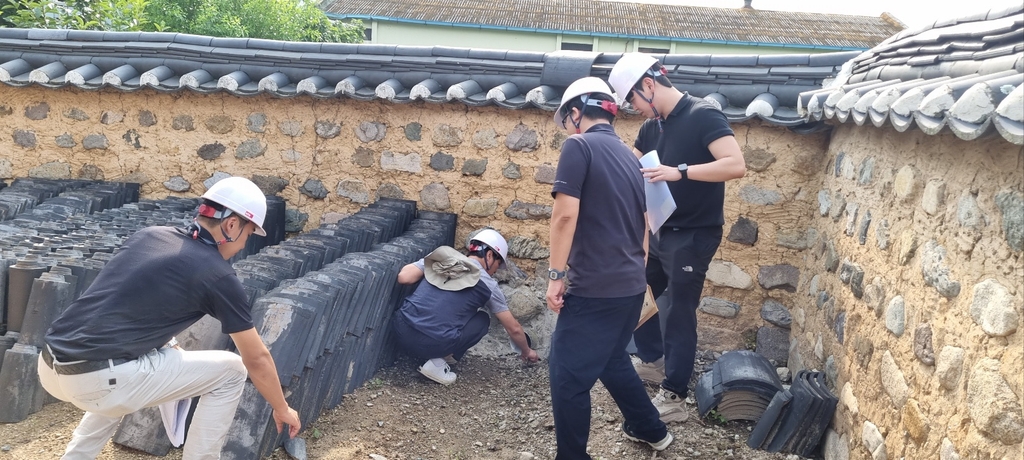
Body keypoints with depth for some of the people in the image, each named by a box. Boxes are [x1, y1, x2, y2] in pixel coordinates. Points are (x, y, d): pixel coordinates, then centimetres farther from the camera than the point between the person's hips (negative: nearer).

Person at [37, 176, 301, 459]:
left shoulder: (148, 235, 16)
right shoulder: (218, 275, -2)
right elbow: (256, 359, 6)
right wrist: (282, 410, 21)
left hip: (51, 368, 8)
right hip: (97, 379, -7)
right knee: (230, 371, 6)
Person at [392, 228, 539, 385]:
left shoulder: (440, 257, 14)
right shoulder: (488, 285, 7)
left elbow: (403, 277, 3)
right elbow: (513, 329, 15)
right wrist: (526, 352, 34)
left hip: (401, 332, 5)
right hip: (433, 344, -5)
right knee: (482, 320, 21)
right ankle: (438, 363, 5)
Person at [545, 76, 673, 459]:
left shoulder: (579, 146, -9)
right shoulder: (628, 155, 15)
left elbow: (565, 215, -18)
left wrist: (556, 275, -12)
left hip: (595, 287, -9)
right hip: (631, 285, 9)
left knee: (568, 375, 4)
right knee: (611, 359, 28)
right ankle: (650, 429, 43)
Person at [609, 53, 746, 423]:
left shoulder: (703, 116, -17)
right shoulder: (652, 126, 7)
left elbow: (736, 165, -27)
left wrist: (678, 171, -33)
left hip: (694, 235, -8)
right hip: (662, 231, 8)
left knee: (679, 313, -2)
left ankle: (673, 398, 8)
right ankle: (654, 362, 40)